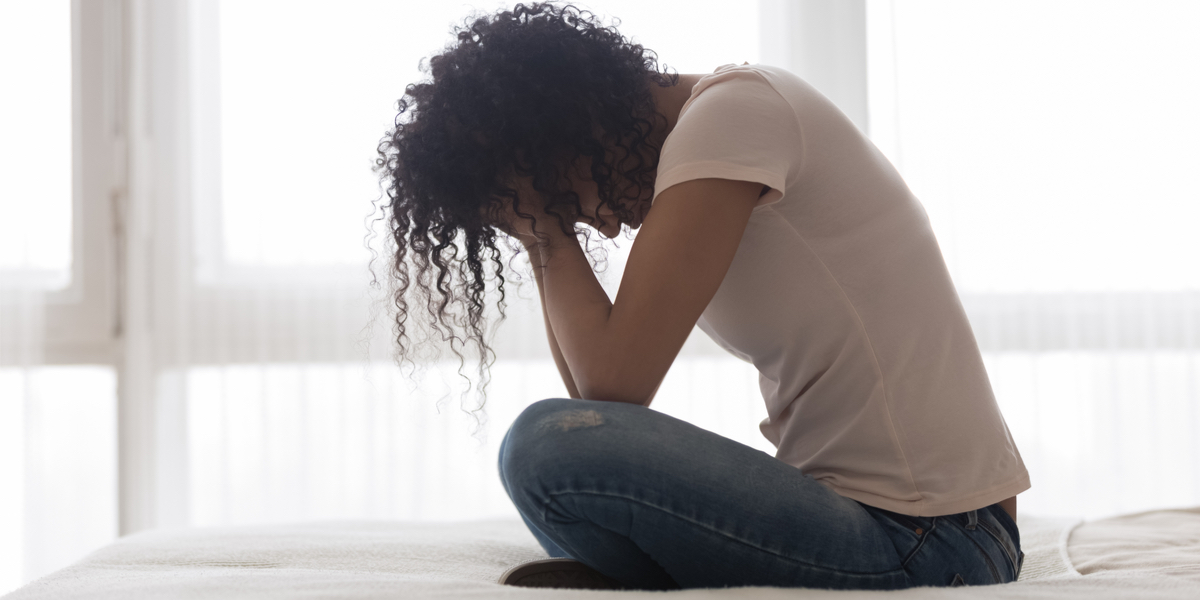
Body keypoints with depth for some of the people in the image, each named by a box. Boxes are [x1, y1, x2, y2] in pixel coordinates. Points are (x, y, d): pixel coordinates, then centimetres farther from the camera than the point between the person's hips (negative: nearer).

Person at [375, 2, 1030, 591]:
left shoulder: (734, 109, -14)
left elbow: (614, 384, -21)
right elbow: (601, 404, 10)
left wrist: (547, 223, -8)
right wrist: (543, 241, 5)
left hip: (921, 545, -10)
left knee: (549, 446, -25)